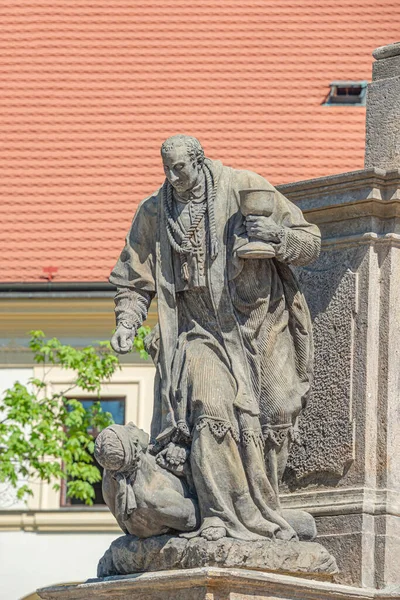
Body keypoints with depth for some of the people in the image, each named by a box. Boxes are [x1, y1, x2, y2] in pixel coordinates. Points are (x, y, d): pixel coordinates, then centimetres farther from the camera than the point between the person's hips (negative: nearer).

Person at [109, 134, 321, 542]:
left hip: (259, 325, 0)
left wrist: (277, 234, -20)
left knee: (274, 418, -3)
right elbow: (135, 280, 16)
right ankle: (219, 515, -21)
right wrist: (126, 323, -1)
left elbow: (310, 242, 1)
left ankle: (262, 511, 16)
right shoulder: (153, 213, 5)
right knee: (210, 408, -24)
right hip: (202, 332, 0)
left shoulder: (245, 188, -2)